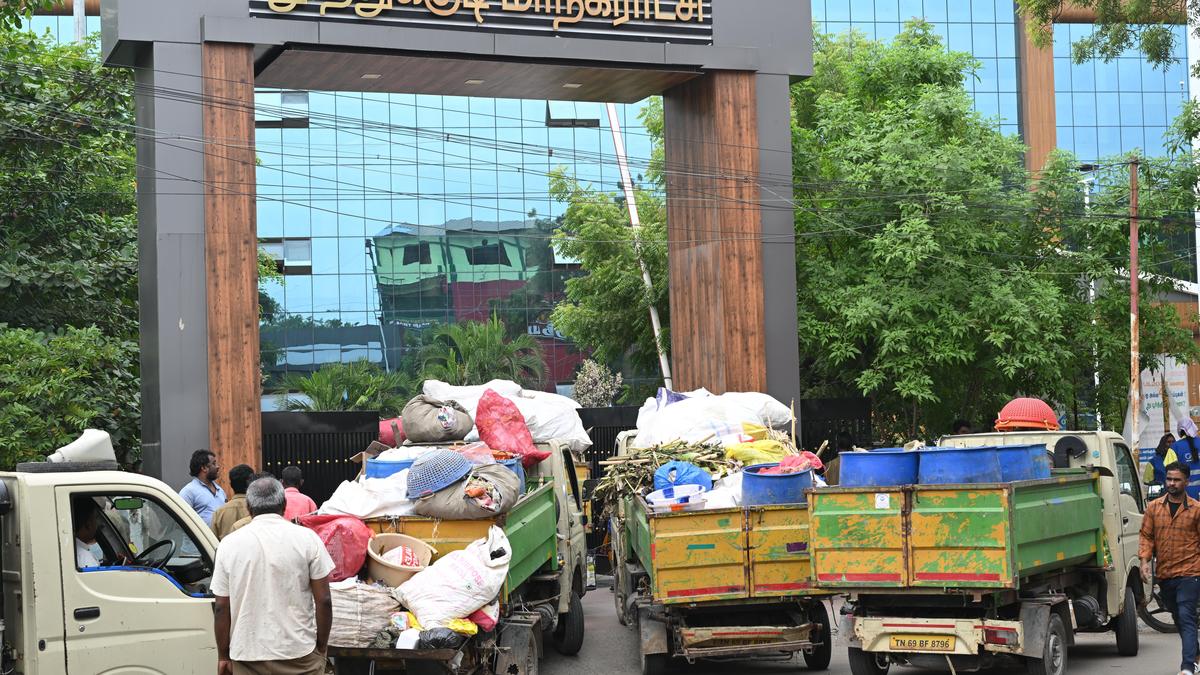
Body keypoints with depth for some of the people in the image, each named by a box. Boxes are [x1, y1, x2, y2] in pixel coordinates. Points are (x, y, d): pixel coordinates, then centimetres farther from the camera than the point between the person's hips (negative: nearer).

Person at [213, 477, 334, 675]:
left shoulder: (229, 544, 1)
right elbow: (323, 601, -3)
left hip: (247, 658, 1)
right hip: (299, 653, -1)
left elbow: (222, 608, 2)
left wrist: (223, 656, 10)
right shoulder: (307, 539, -3)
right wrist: (321, 648, 7)